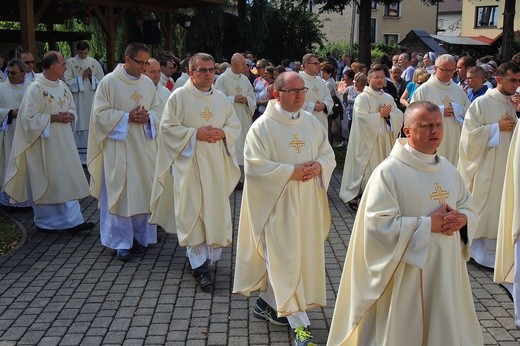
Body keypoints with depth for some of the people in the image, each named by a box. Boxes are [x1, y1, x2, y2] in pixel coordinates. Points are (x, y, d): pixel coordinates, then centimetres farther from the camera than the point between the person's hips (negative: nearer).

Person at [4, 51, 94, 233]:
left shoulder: (62, 85, 5)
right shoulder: (35, 89, -15)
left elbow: (72, 107, 16)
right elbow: (30, 117, -16)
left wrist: (70, 115, -6)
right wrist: (54, 118, -18)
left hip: (63, 141, 7)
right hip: (43, 143, -7)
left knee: (68, 180, 7)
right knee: (44, 182, 4)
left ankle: (72, 221, 14)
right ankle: (44, 221, 19)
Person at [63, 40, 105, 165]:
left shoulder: (94, 63, 9)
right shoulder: (70, 62, 1)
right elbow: (67, 82, -7)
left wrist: (91, 78, -9)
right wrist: (82, 76, -11)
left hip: (92, 101, 3)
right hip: (77, 102, -3)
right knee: (79, 128, -2)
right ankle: (79, 158, 5)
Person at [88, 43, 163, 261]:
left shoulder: (148, 83, 8)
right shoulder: (109, 82, -6)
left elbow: (158, 109, 12)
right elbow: (100, 113, -9)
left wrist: (148, 117, -9)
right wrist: (128, 117, -17)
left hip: (144, 146, 5)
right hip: (118, 147, -5)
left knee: (143, 190, 9)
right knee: (120, 192, -1)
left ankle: (140, 235, 23)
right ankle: (121, 241, 8)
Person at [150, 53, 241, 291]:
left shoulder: (221, 99, 10)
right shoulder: (179, 97, -3)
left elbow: (235, 126, 14)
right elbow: (167, 127, -6)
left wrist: (222, 133, -8)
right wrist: (195, 133, -16)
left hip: (216, 164, 4)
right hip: (188, 163, -4)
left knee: (216, 209, 7)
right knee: (192, 212, -5)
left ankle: (210, 254, 24)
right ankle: (199, 265, -1)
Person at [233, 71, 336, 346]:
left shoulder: (312, 122, 8)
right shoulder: (262, 127, -9)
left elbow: (329, 155, 11)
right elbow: (255, 165, -15)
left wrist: (318, 166, -11)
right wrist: (291, 171, -19)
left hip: (308, 204, 6)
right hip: (278, 204, -6)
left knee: (303, 254, 14)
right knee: (286, 261, -4)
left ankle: (266, 303, 34)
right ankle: (299, 323, 3)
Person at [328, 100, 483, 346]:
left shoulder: (448, 169, 8)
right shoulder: (388, 172, -15)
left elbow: (468, 206, 17)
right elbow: (379, 224, -21)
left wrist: (462, 218, -7)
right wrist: (429, 224, -21)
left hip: (446, 271, 7)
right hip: (405, 274, -6)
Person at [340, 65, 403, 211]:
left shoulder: (389, 98, 11)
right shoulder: (362, 98, -7)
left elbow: (399, 117, 4)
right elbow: (364, 120, -18)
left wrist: (388, 115, -15)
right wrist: (381, 115, -12)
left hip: (385, 142, 6)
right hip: (367, 141, -6)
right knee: (365, 169, -3)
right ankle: (353, 197, 5)